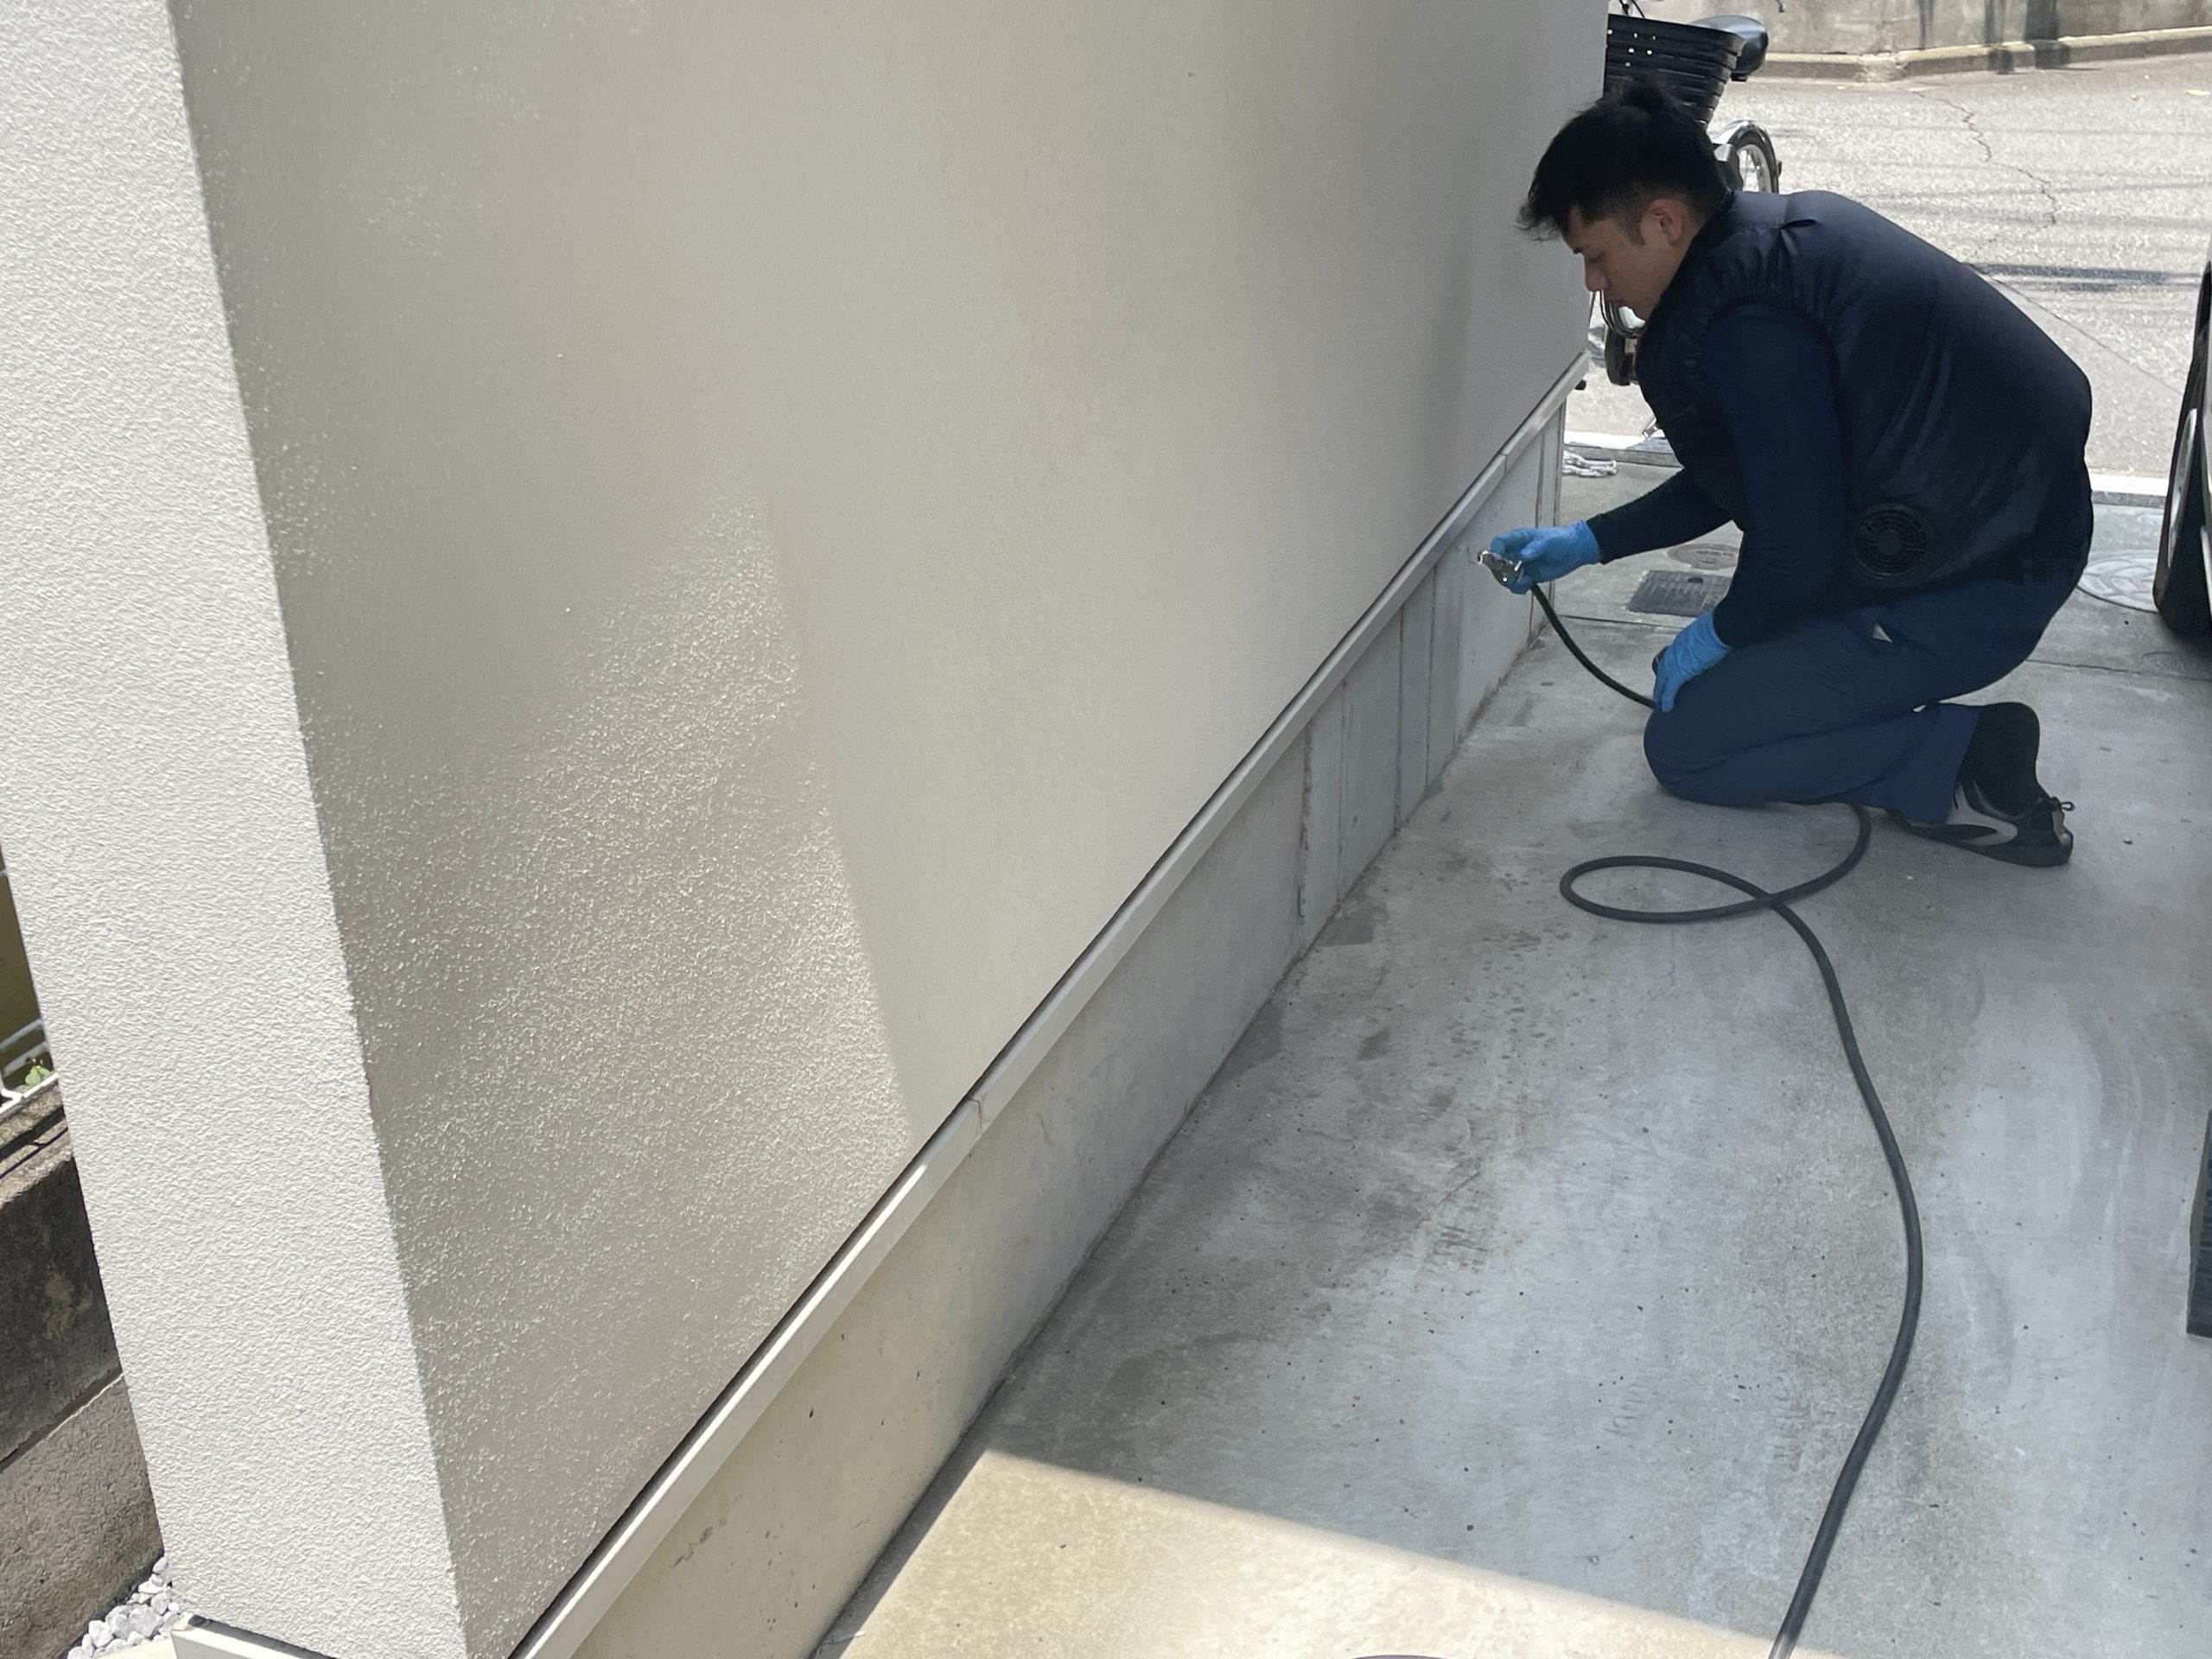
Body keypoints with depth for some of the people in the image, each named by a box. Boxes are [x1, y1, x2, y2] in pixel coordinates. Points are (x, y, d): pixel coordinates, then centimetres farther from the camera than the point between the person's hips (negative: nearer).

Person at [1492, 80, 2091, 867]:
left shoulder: (1744, 324, -25)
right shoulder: (1787, 225, 7)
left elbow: (1797, 542, -22)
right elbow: (1761, 470, 17)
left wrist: (1720, 633, -1)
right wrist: (1589, 542, 17)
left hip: (1975, 586, -10)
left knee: (1684, 746, -1)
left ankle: (1960, 768, -7)